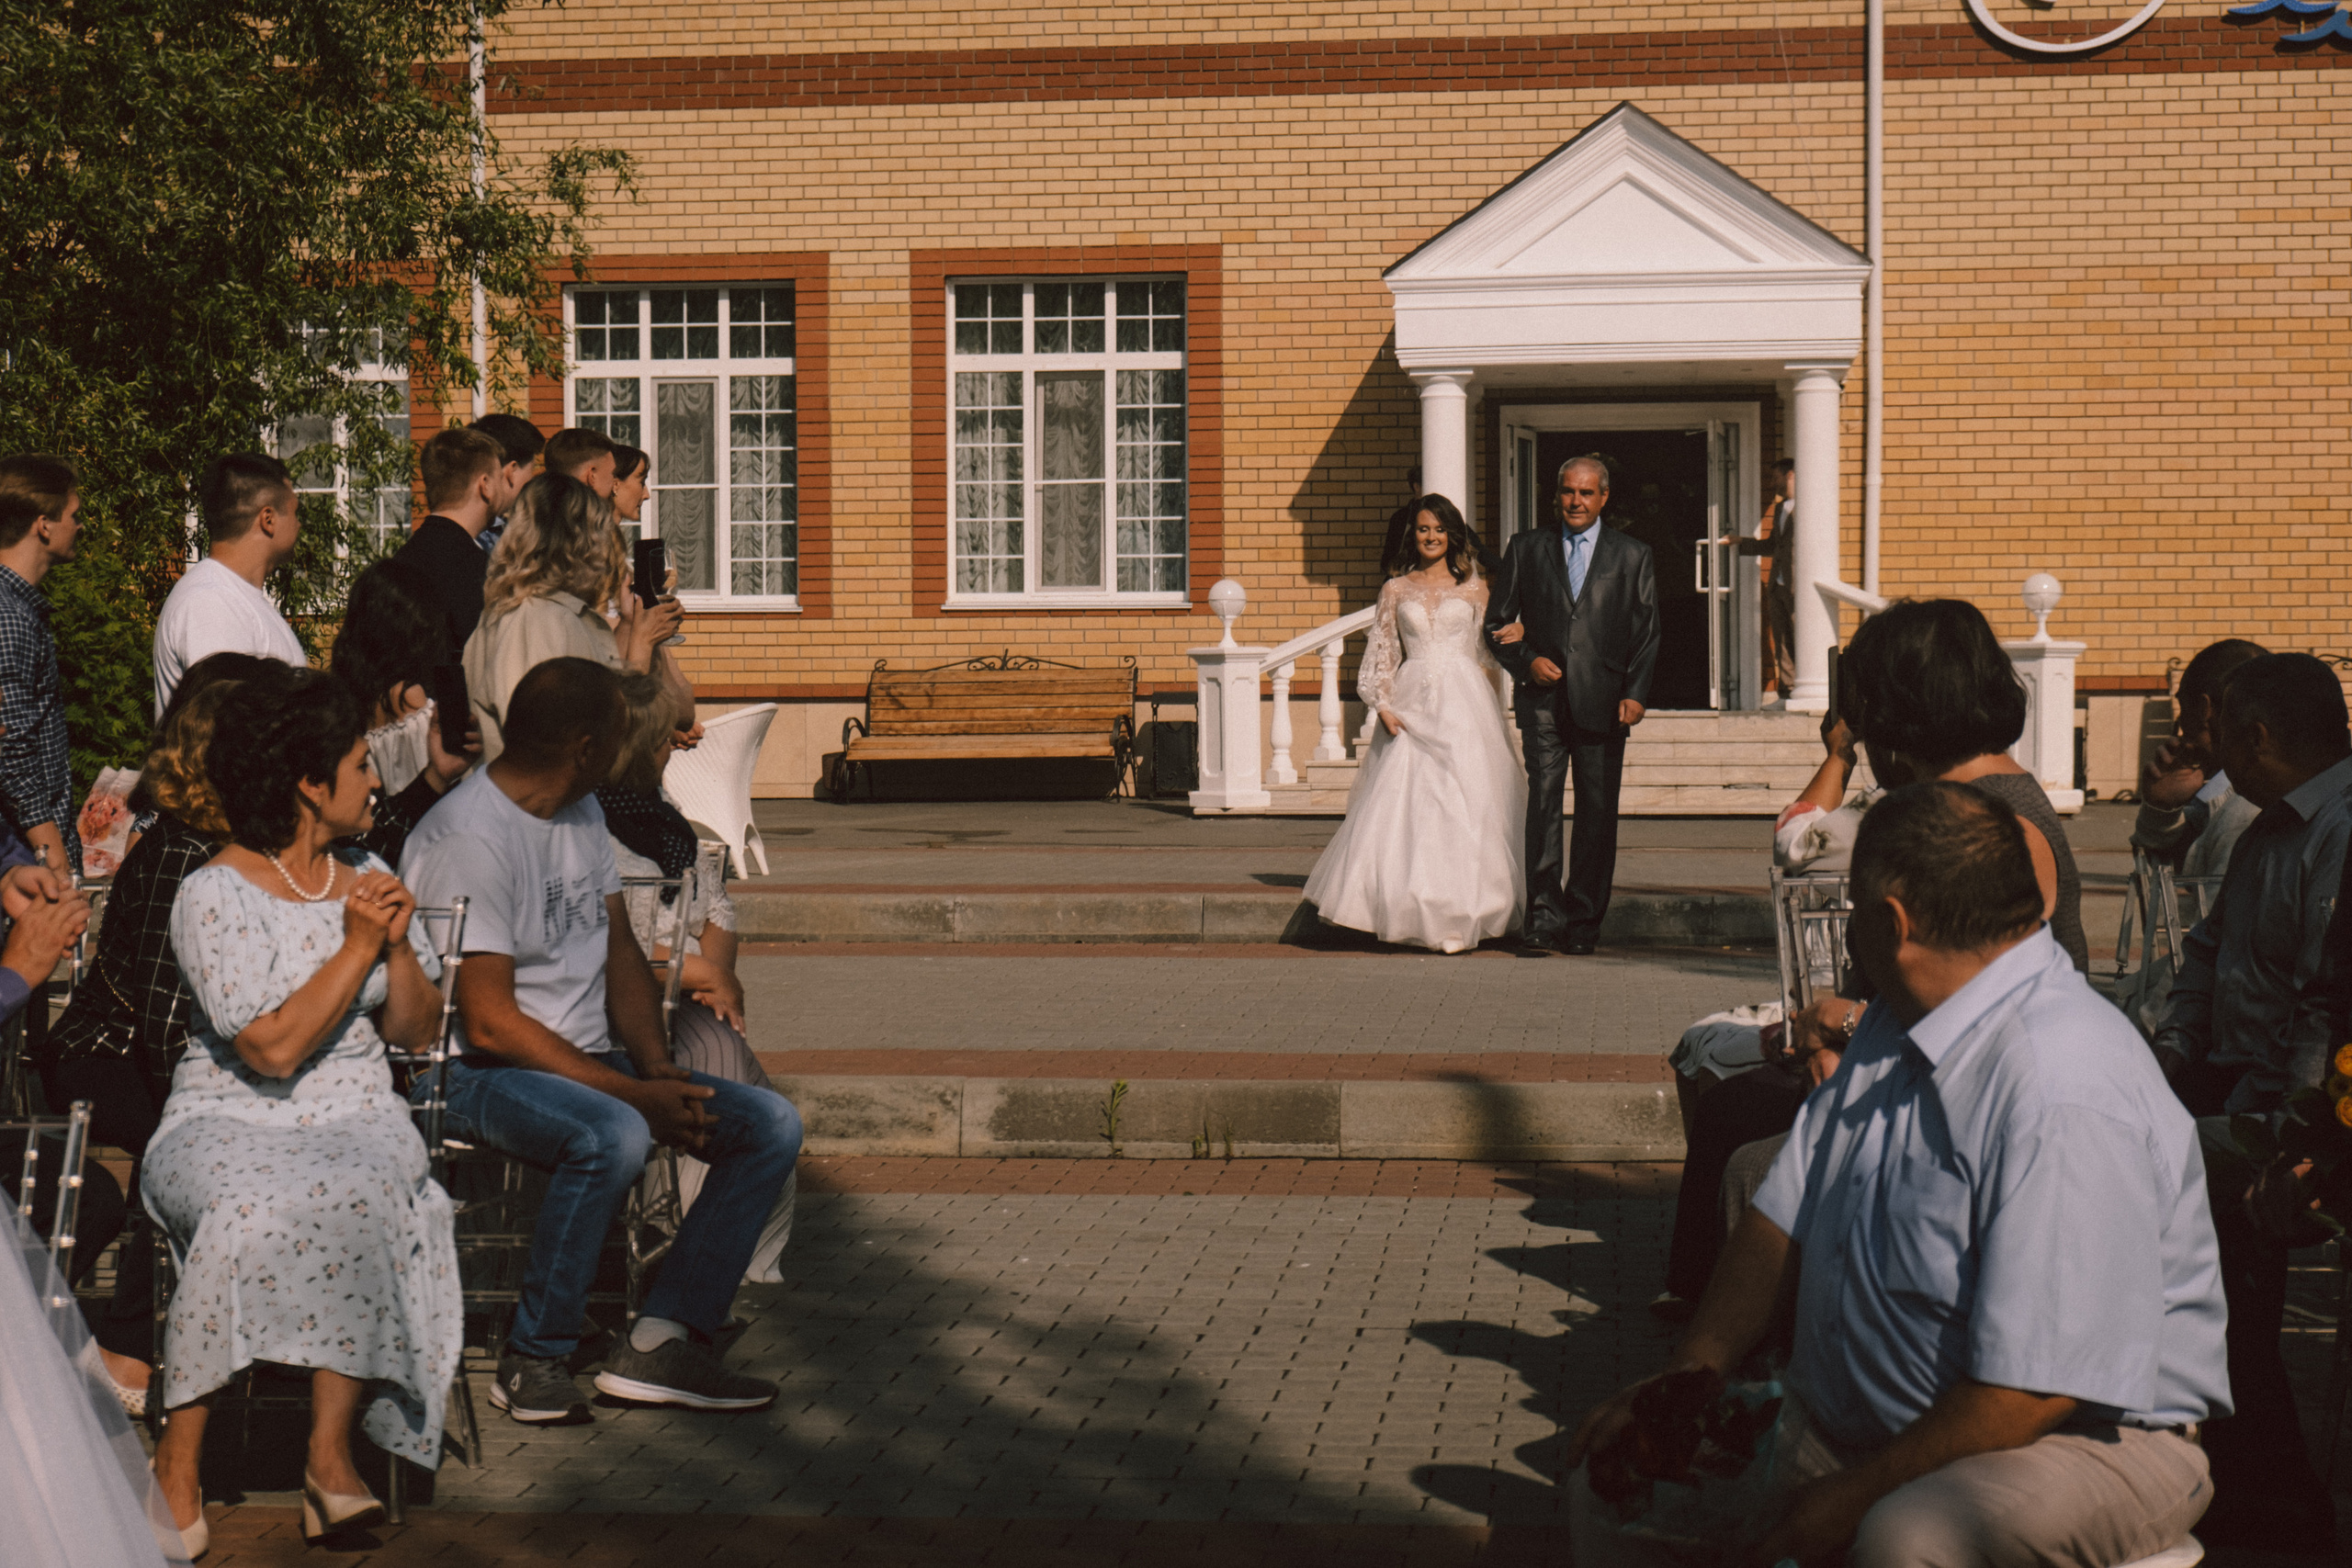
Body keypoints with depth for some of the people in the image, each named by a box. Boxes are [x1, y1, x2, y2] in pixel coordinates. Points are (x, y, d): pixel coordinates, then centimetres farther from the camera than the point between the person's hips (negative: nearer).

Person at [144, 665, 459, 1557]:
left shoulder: (370, 882, 14)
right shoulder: (215, 896, -6)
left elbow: (418, 1033, 16)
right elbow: (274, 1050, -15)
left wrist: (398, 947, -1)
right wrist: (356, 947, -11)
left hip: (355, 1115, 4)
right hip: (229, 1121, -4)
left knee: (364, 1196, -33)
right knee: (250, 1211, -38)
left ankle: (330, 1453, -29)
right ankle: (178, 1460, -25)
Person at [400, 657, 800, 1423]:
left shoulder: (582, 811, 11)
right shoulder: (467, 840, -18)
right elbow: (490, 1025, -21)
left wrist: (657, 1068, -5)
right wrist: (636, 1092, -23)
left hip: (590, 1061, 9)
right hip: (477, 1073, -9)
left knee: (771, 1125, -8)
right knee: (612, 1135, -38)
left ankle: (661, 1341, -11)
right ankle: (534, 1359, -20)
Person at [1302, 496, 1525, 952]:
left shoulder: (1474, 588, 8)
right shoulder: (1396, 590, 10)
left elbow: (1489, 650, 9)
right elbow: (1381, 653, 8)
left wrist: (1485, 709, -1)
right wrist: (1383, 705, -5)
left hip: (1464, 702, -1)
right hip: (1411, 703, 1)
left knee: (1463, 807, -7)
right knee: (1405, 806, -5)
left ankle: (1459, 919, -5)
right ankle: (1413, 914, 3)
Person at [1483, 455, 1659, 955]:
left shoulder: (1632, 557, 9)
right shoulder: (1526, 549, 10)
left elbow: (1647, 633, 7)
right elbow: (1496, 622, 12)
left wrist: (1635, 694, -5)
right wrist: (1526, 660, -5)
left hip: (1602, 702, 0)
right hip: (1544, 699, 0)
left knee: (1597, 813, 3)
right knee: (1542, 805, -7)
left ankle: (1584, 921, 12)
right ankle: (1545, 917, -3)